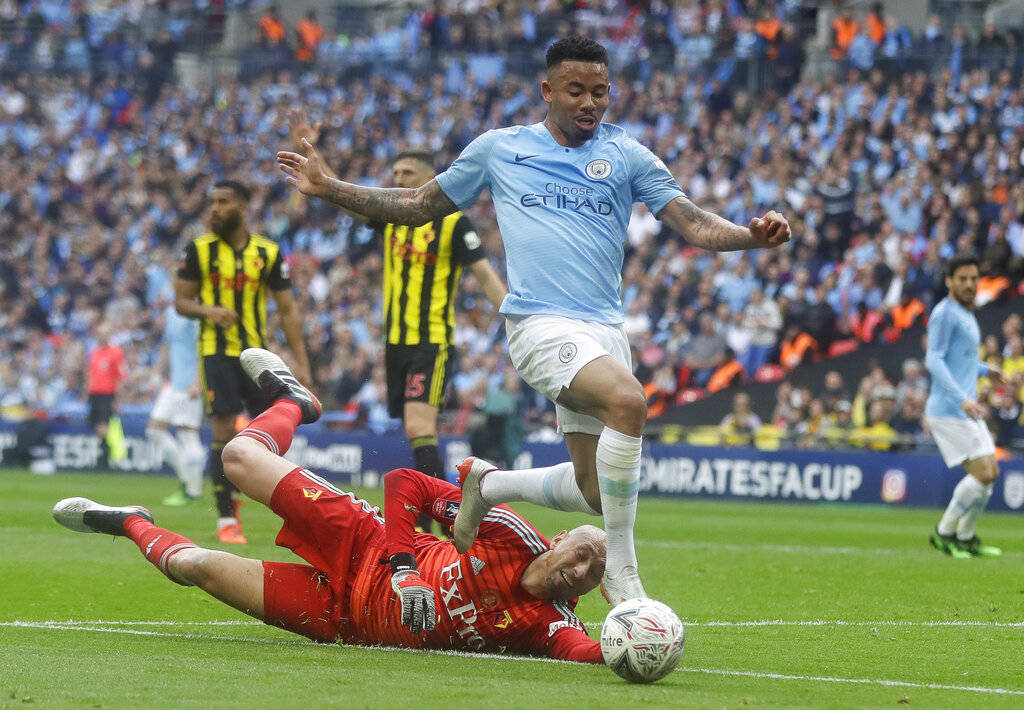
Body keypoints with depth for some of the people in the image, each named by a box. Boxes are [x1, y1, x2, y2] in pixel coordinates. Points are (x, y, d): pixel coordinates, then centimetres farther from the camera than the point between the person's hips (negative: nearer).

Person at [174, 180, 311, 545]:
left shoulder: (268, 253, 4)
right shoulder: (200, 249, 1)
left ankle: (235, 489, 27)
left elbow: (287, 309, 7)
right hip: (216, 351, -2)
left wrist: (301, 362, 0)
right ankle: (226, 519, -6)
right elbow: (180, 301, 4)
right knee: (225, 432, -12)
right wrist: (208, 310, -19)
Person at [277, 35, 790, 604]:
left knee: (597, 491, -1)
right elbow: (419, 206, 23)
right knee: (628, 401, -32)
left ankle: (489, 485, 29)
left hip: (604, 329, 4)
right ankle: (622, 573, -23)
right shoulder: (499, 149, 11)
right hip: (540, 321, -4)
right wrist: (328, 189, 17)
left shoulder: (626, 155, 13)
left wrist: (751, 235, -15)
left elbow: (693, 223, 6)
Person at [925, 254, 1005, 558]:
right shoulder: (945, 313, -11)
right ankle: (944, 532, -2)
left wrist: (984, 370, 44)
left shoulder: (966, 315, 18)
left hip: (967, 411, 10)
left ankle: (965, 537, 20)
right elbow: (934, 361, -21)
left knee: (990, 474, 9)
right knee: (983, 473, -14)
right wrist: (961, 398, -30)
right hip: (949, 411, -10)